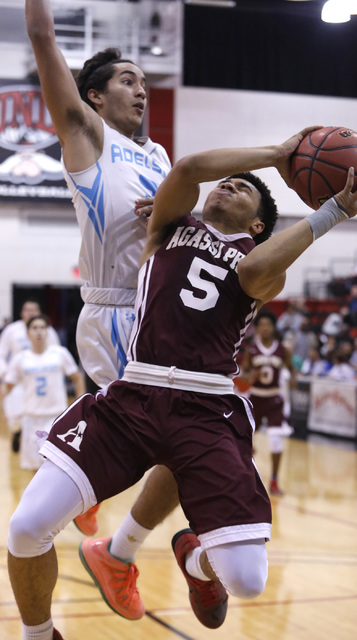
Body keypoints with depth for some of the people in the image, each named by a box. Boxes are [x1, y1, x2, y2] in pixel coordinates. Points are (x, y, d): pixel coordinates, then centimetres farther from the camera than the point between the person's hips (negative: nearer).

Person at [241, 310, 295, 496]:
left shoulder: (281, 350, -5)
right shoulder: (252, 350, -6)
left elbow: (290, 367, 8)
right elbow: (243, 371, 1)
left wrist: (292, 378, -13)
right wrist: (250, 376, -21)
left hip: (274, 399, -1)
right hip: (255, 397, 1)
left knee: (276, 439, -13)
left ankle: (274, 482, 0)